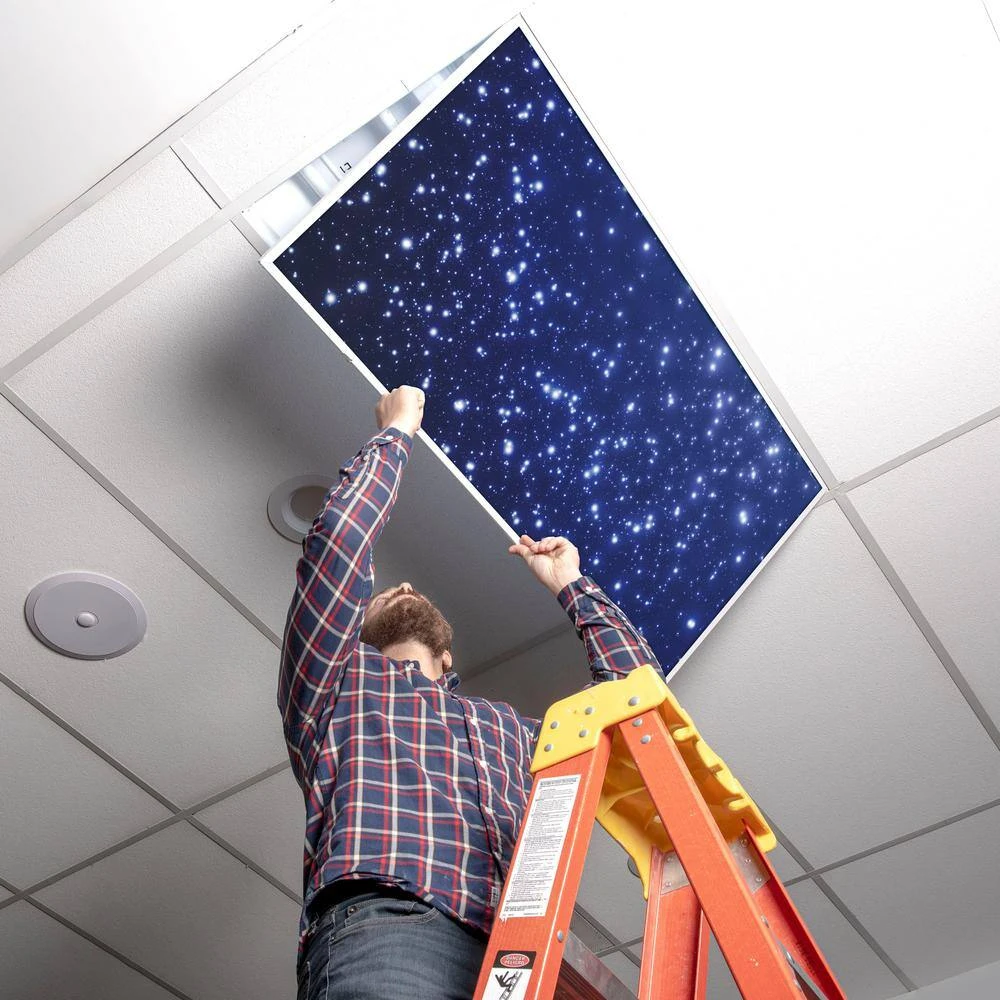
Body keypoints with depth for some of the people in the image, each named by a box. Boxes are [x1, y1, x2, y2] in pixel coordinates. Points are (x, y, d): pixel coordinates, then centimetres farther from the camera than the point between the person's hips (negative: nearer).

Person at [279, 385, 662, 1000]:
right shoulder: (335, 682, 27)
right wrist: (396, 434, 29)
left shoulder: (511, 729, 36)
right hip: (382, 927, -4)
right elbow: (339, 539, 15)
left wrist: (569, 584, 43)